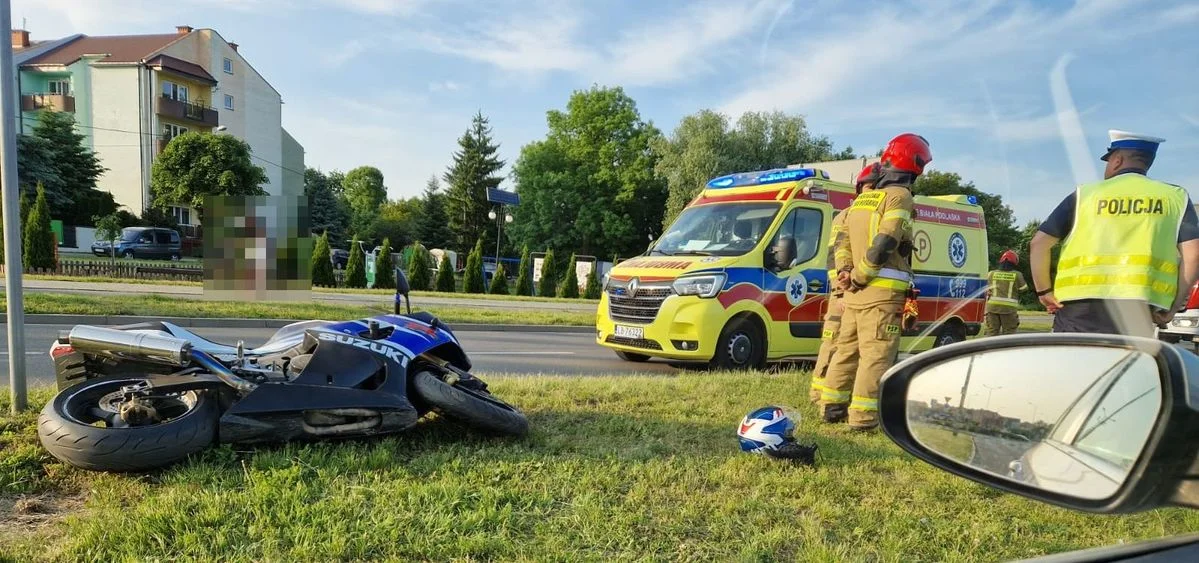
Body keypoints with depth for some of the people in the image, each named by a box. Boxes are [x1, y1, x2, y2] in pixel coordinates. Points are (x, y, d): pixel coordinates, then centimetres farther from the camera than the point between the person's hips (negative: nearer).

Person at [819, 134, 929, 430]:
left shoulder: (862, 199, 18)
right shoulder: (899, 197, -7)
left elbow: (843, 243, 15)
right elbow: (883, 244, -17)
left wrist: (845, 272, 3)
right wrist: (859, 278, -10)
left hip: (854, 293, 8)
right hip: (883, 294, -8)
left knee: (847, 349, 14)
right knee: (876, 355, -6)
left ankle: (832, 407, 18)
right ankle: (863, 417, -7)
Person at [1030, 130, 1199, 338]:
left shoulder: (1085, 194, 9)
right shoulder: (1175, 197, 12)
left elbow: (1038, 244, 2)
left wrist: (1044, 291, 10)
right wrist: (1172, 308, 7)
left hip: (1079, 309, -1)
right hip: (1136, 313, 1)